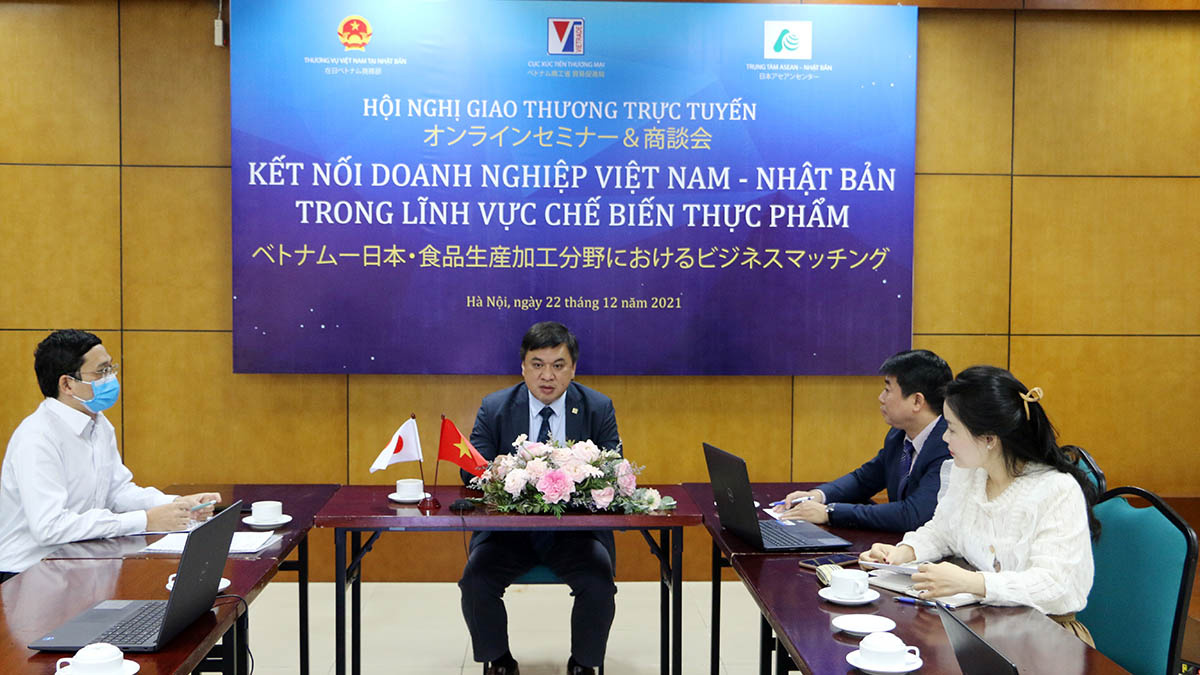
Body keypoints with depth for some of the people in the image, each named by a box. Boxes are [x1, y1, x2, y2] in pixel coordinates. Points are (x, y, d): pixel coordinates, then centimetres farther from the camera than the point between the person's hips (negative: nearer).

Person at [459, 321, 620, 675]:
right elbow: (472, 471, -5)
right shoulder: (494, 408, 1)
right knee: (475, 581, -23)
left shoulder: (599, 408, 1)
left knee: (599, 584, -26)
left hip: (576, 527, 0)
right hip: (509, 526, 1)